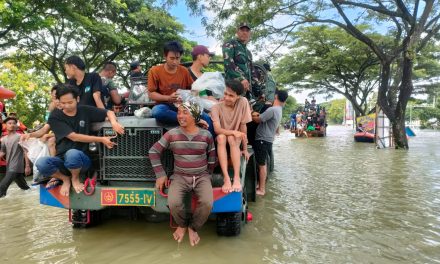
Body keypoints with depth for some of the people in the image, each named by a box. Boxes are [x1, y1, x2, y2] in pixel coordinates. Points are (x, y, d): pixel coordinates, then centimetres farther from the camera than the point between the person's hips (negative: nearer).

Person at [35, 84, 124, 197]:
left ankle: (75, 178, -3)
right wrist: (101, 139, -19)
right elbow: (74, 137, -15)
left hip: (82, 159, 0)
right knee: (41, 163, -31)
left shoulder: (85, 111, -1)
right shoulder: (55, 117, -6)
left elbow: (109, 112, 6)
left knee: (72, 153, -36)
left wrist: (113, 122, -19)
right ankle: (65, 179, 1)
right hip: (62, 159, 1)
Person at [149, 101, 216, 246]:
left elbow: (212, 158, 9)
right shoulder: (172, 134, -3)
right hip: (180, 177, 0)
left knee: (207, 204, -26)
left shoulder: (206, 135, -2)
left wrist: (207, 175, 10)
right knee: (173, 203, -27)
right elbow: (154, 151, 3)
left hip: (201, 177, 0)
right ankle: (182, 225, 10)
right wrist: (160, 175, -1)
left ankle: (193, 228, 6)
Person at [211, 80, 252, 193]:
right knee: (221, 137, -33)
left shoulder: (243, 102, -15)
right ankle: (226, 178, -37)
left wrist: (245, 148, -10)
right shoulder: (216, 107, -15)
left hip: (236, 140, 0)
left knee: (231, 139, -33)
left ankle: (237, 177, -34)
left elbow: (243, 127, -12)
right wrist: (233, 132, -39)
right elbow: (217, 129, -24)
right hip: (222, 140, 0)